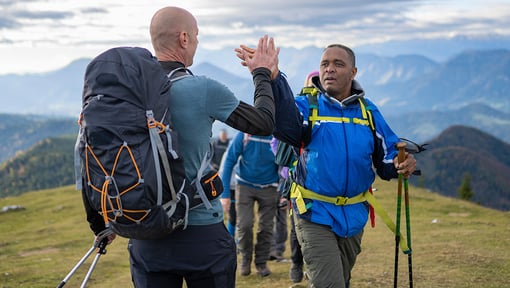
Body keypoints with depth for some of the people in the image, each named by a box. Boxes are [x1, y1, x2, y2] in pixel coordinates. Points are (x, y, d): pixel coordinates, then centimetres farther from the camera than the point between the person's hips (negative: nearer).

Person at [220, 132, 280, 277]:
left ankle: (261, 262, 22)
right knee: (244, 224, -7)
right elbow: (229, 161, -11)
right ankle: (245, 260, 17)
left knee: (266, 227, 3)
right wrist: (225, 193, -13)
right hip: (245, 185, -1)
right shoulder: (244, 135, -17)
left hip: (268, 188, 1)